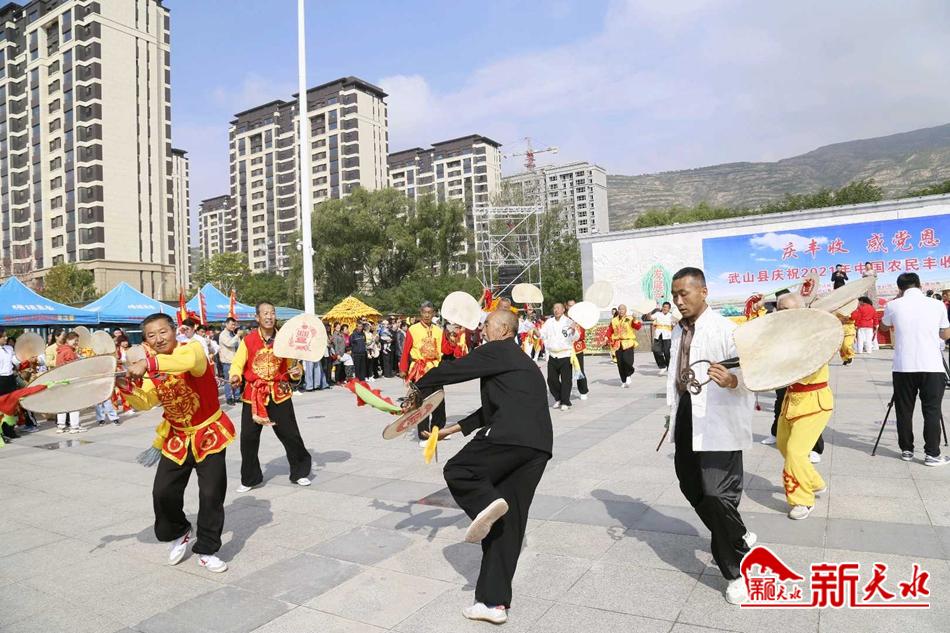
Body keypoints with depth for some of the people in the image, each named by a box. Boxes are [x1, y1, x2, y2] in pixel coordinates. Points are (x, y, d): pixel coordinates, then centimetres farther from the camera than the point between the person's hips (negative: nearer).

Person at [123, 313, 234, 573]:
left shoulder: (193, 348, -17)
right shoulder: (150, 369, 1)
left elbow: (189, 360, -43)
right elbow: (145, 402, -3)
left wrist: (148, 364, -48)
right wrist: (126, 386, -19)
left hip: (209, 434, -5)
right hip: (177, 438, 5)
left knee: (212, 494, -4)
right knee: (162, 492, 4)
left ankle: (207, 550, 14)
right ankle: (179, 533, 33)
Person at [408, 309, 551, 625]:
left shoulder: (496, 351, 1)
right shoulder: (522, 362, 29)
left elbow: (452, 370, 2)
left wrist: (418, 386, 20)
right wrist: (456, 427, 34)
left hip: (509, 437, -9)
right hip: (538, 446, 9)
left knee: (457, 471, 11)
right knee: (507, 524, 12)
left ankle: (487, 502, -18)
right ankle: (494, 601, 15)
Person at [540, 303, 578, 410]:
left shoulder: (568, 321, -6)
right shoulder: (549, 322, 8)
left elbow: (575, 338, -14)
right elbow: (542, 335, 10)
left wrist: (573, 330, -34)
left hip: (565, 355, -5)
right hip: (552, 356, 5)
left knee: (566, 380, 0)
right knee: (551, 379, 9)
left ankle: (565, 402, 10)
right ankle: (558, 399, 27)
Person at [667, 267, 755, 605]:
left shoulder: (725, 329, -12)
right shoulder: (679, 331, 12)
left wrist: (733, 381, -40)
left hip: (717, 421, -8)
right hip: (686, 416, 8)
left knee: (717, 494, -11)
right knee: (691, 489, 17)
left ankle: (735, 571, 11)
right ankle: (739, 537, 42)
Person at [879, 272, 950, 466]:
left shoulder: (893, 306, 0)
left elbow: (884, 328, 20)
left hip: (903, 367, 0)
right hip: (932, 367, 0)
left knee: (904, 410, 8)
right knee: (932, 411, 4)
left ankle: (906, 450, 14)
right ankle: (932, 454, 4)